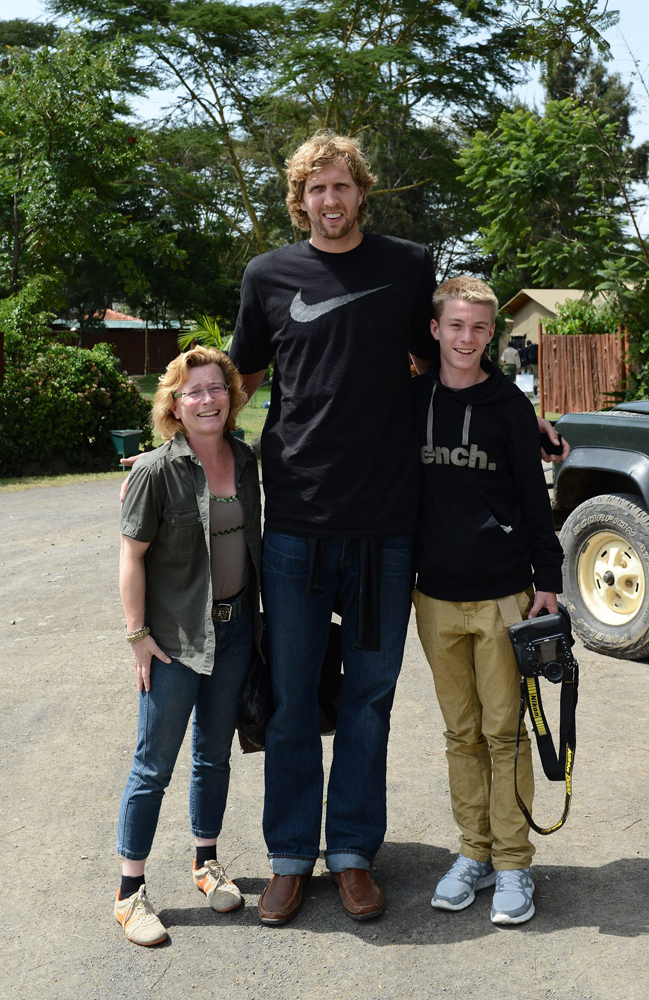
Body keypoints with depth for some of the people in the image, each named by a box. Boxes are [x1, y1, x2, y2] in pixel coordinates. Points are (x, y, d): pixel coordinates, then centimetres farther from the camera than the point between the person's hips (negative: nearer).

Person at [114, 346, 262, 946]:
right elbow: (131, 558, -10)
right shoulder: (157, 471, -13)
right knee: (154, 765, 3)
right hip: (175, 637, -5)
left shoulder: (245, 460, 3)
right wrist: (138, 635, -12)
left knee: (215, 754, 17)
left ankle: (207, 863, 34)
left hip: (235, 627, 5)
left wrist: (256, 612, 14)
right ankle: (131, 891, 15)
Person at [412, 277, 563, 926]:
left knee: (505, 731, 4)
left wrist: (547, 579, -3)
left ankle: (513, 862, 15)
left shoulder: (509, 405, -1)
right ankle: (474, 854, 22)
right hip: (436, 597, 2)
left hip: (503, 594, -2)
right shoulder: (411, 401, 5)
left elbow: (534, 497, 1)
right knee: (461, 733, 11)